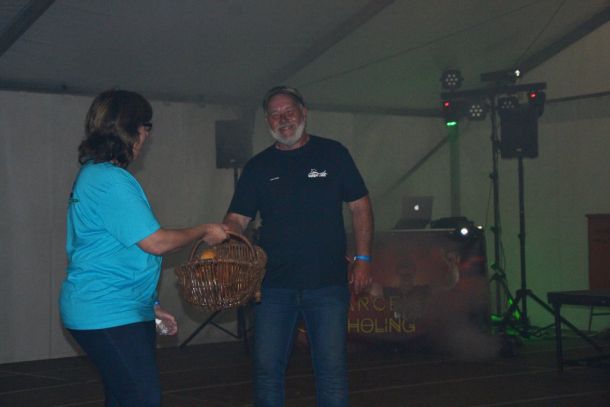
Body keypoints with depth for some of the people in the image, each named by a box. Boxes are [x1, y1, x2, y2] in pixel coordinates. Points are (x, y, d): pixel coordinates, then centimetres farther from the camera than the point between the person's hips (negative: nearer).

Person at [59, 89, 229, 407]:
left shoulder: (93, 175, 16)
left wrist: (151, 306, 24)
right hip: (110, 317, -11)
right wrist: (205, 232, -2)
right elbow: (155, 242, -19)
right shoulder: (111, 181, -18)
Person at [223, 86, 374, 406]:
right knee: (267, 369, 3)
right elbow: (237, 219, 4)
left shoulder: (332, 153, 5)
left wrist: (363, 259, -2)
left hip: (328, 282, -1)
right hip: (273, 284, 2)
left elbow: (360, 206, 6)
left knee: (332, 369, 2)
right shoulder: (258, 166, 8)